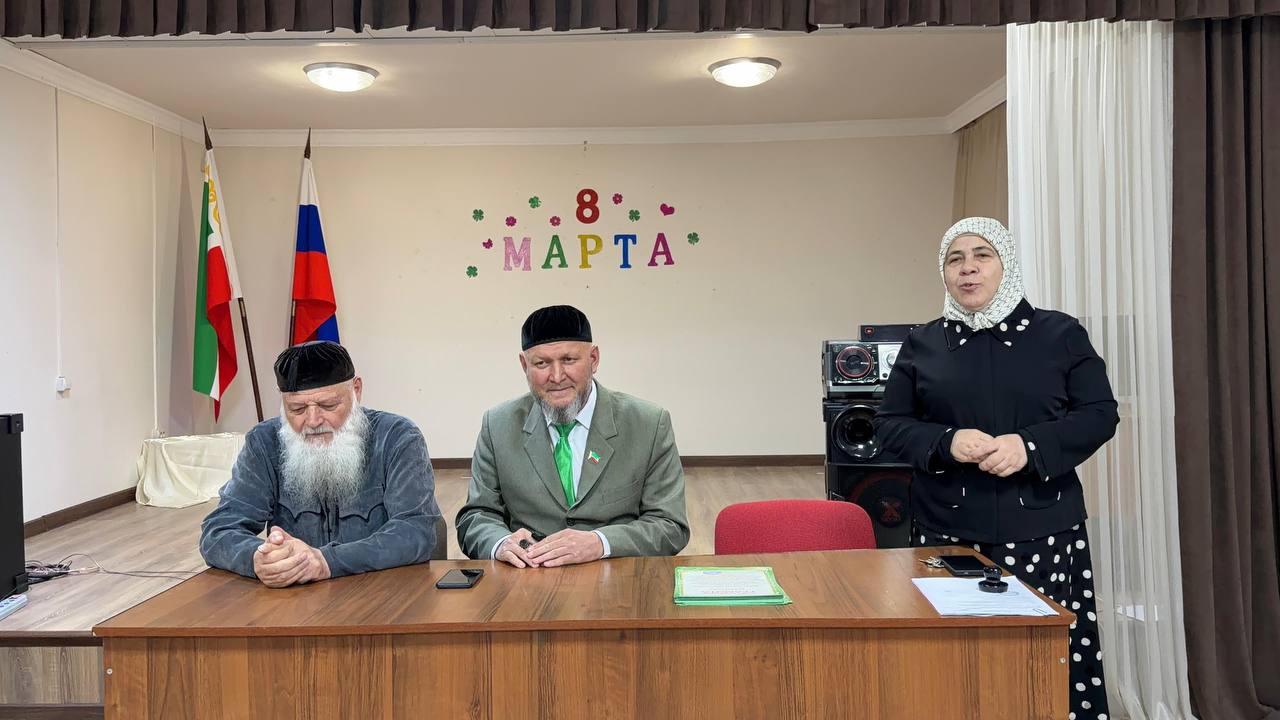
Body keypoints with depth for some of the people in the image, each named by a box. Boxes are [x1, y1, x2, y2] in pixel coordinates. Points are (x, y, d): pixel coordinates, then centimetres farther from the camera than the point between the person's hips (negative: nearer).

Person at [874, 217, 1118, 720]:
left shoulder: (1060, 334, 5)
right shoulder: (922, 344, 8)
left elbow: (1100, 414, 3)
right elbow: (889, 424, 7)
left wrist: (1031, 446, -14)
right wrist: (946, 442, -13)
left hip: (1040, 530, 0)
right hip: (948, 532, 1)